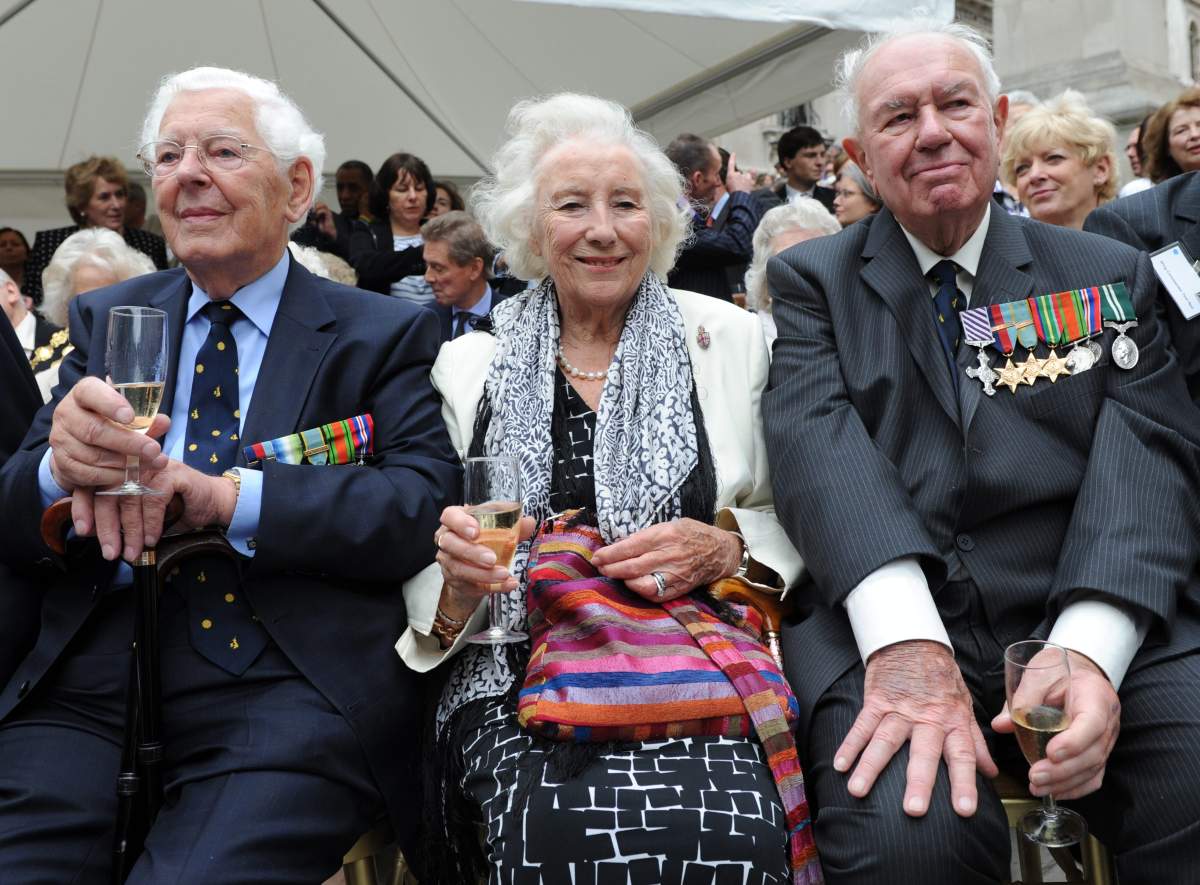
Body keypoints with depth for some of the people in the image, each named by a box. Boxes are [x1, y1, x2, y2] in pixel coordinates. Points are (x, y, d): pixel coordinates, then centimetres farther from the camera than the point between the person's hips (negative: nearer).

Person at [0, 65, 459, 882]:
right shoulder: (104, 320, 17)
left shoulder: (383, 336, 7)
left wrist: (227, 496, -19)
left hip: (290, 690, -3)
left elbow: (425, 508, -7)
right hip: (90, 685, 3)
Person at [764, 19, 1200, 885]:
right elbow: (818, 440, -7)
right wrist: (905, 640, -24)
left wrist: (1088, 648, -19)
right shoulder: (813, 279, 11)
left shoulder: (1109, 275, 14)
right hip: (884, 617, -1)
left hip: (1099, 621, 2)